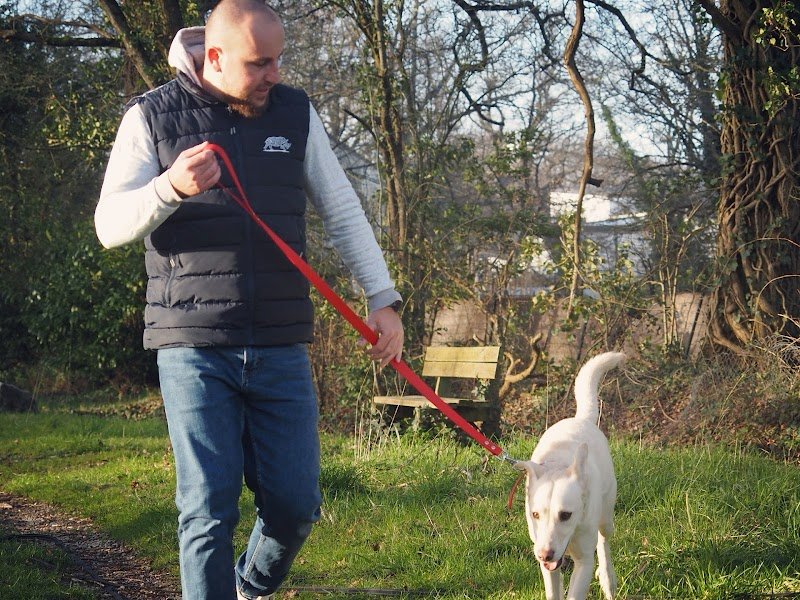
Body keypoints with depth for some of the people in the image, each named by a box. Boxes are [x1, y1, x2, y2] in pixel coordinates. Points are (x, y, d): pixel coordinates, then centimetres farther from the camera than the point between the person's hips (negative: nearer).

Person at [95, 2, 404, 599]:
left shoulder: (295, 112, 8)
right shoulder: (152, 117, -1)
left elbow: (343, 212, 12)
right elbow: (109, 225, -5)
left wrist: (384, 299, 4)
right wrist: (170, 188, -24)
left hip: (281, 348, 3)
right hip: (194, 349, -3)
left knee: (295, 505, 5)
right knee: (209, 510, -6)